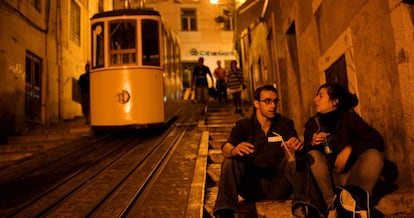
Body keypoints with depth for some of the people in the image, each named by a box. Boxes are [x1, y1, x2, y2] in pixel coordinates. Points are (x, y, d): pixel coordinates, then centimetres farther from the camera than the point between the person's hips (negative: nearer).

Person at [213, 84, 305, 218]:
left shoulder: (285, 124, 5)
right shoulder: (243, 125, 2)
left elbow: (292, 154, -10)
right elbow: (226, 149, -15)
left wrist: (296, 146, -36)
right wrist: (234, 151, -41)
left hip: (277, 187, 0)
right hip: (250, 185, 0)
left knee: (295, 162, -24)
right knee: (229, 162, -24)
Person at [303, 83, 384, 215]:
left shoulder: (349, 117, -5)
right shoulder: (312, 123, 1)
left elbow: (377, 140, -15)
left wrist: (349, 149, -26)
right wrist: (312, 143, -22)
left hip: (351, 176, -1)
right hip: (329, 179, 1)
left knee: (373, 155, -24)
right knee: (313, 155, -25)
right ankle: (332, 206, -24)